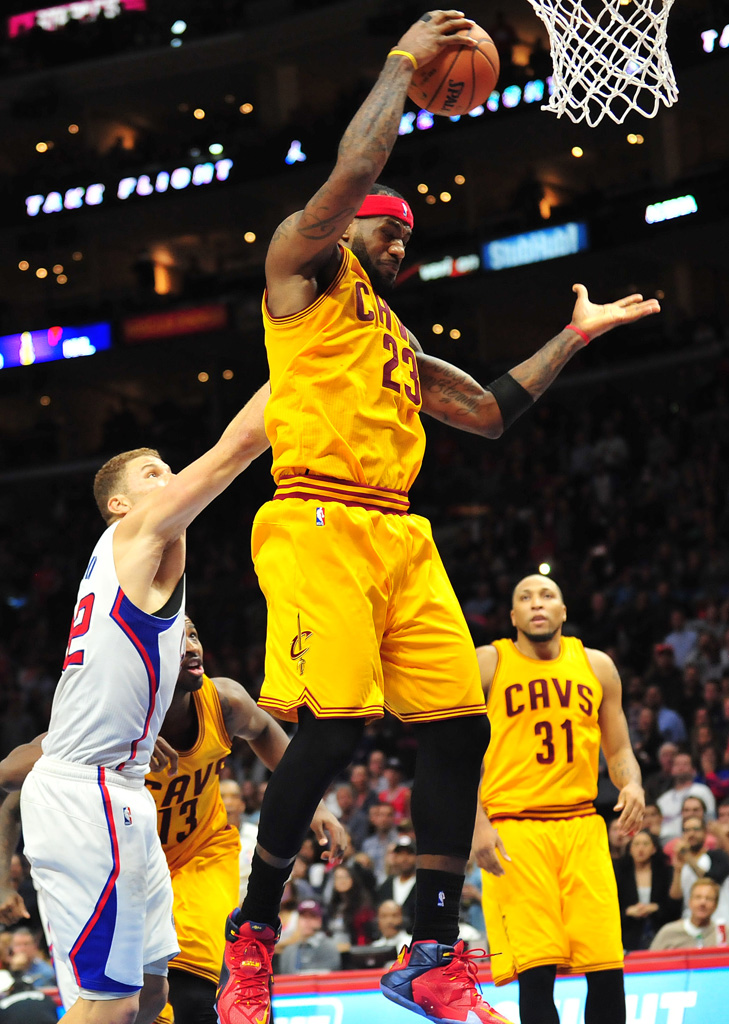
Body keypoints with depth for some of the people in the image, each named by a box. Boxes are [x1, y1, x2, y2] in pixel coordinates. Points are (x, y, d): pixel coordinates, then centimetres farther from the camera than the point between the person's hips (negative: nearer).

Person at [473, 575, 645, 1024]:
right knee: (536, 970, -12)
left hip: (582, 825, 3)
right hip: (513, 829, -3)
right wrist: (477, 821, -11)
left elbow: (619, 750, 20)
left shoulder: (596, 666, 15)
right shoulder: (487, 664, 5)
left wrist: (632, 784, -3)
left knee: (607, 969, -6)